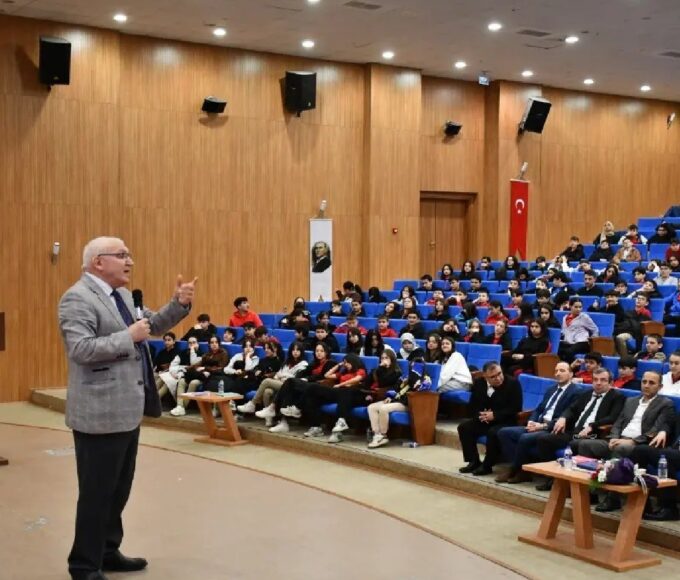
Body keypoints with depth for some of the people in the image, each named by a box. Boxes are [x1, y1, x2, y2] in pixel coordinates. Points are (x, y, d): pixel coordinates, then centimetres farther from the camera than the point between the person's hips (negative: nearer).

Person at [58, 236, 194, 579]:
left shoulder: (122, 294, 13)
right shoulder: (78, 298, -15)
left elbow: (152, 325, 19)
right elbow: (81, 349, -25)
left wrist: (180, 304, 3)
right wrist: (129, 337, -23)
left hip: (126, 408, 9)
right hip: (101, 413, -9)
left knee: (119, 489, 18)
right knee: (97, 493, 1)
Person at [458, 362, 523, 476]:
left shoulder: (513, 383, -13)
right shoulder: (479, 384, 1)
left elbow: (516, 409, -18)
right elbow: (472, 407, 6)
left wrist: (494, 415, -24)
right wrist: (480, 415, -18)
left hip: (506, 422, -6)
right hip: (484, 421, 6)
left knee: (493, 432, -35)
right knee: (464, 426, -14)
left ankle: (487, 465, -18)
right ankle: (474, 461, -6)